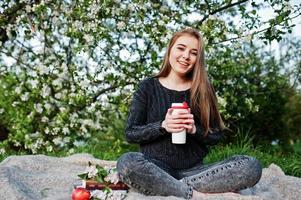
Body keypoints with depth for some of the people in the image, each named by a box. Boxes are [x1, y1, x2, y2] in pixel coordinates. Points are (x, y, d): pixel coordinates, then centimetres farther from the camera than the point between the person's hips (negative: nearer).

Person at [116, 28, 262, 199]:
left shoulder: (204, 90, 9)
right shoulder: (148, 87, 5)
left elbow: (217, 136, 7)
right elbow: (130, 133, 2)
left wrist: (195, 129, -13)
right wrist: (162, 126, -15)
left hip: (194, 170, 2)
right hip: (156, 168, -2)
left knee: (251, 166, -22)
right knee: (127, 163, -35)